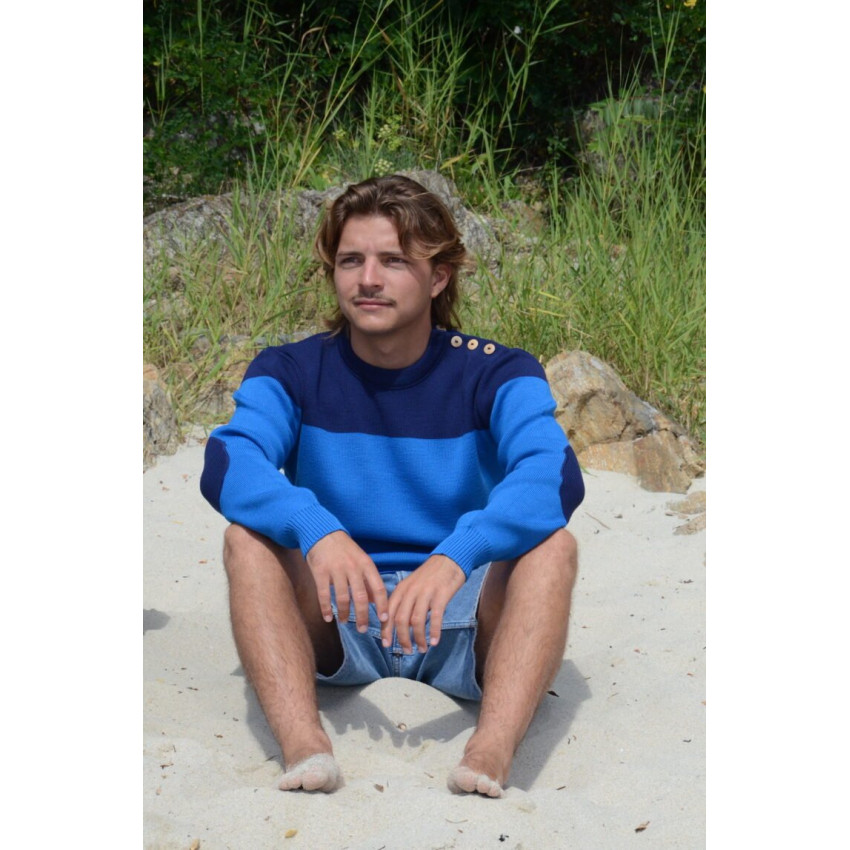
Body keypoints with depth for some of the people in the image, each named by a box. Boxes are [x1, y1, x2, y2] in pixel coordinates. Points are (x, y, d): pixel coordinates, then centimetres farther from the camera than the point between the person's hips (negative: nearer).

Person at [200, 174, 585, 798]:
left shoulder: (495, 373, -3)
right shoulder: (291, 372, 1)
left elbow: (555, 477, -23)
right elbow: (227, 465, -19)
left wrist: (455, 556, -42)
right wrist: (317, 531, -40)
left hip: (463, 626, -1)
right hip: (335, 623, 1)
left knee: (552, 545, -26)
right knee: (249, 533, -22)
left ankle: (493, 751, -47)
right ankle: (302, 742, -43)